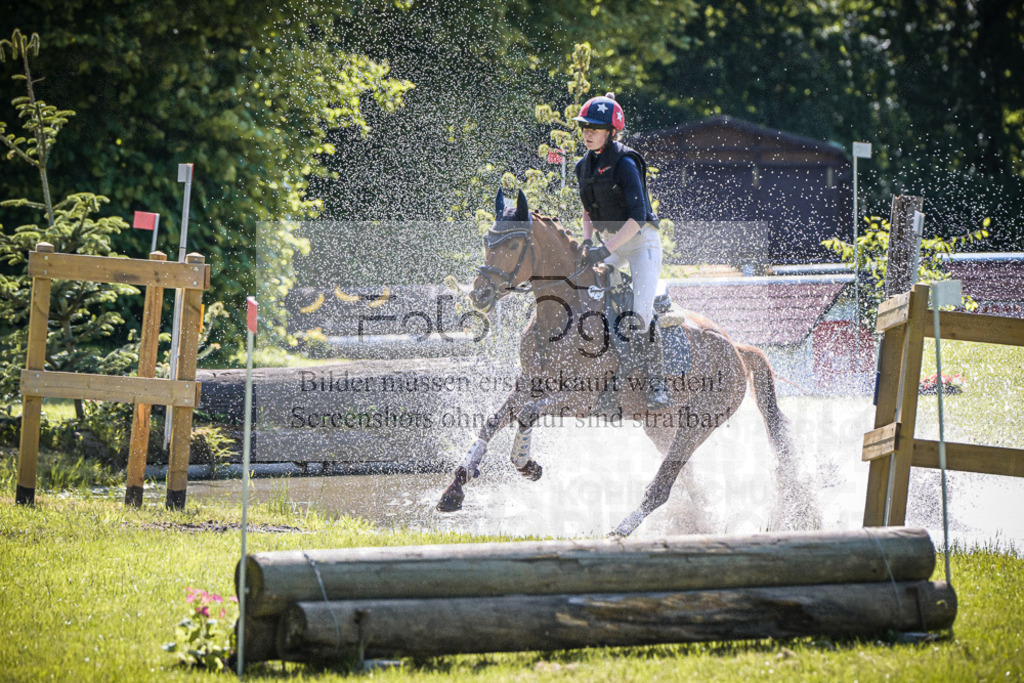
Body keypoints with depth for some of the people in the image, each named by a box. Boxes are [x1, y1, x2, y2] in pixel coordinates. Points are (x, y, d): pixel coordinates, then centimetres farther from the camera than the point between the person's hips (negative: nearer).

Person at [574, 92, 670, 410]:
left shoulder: (624, 163, -17)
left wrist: (606, 249, -29)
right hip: (610, 243, 8)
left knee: (640, 313, -21)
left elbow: (638, 217, -23)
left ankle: (657, 386, -13)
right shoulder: (584, 167, 7)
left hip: (641, 241, -8)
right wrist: (587, 242, 1)